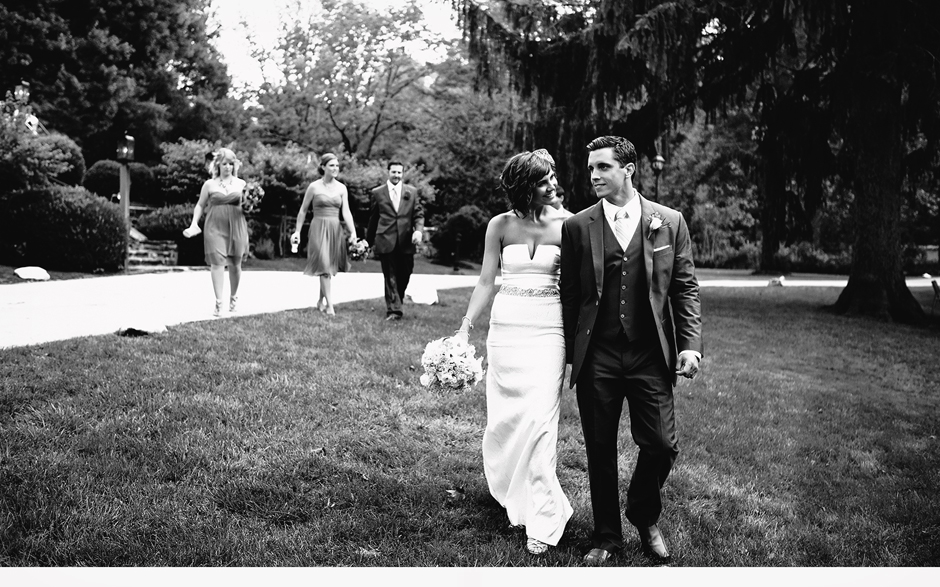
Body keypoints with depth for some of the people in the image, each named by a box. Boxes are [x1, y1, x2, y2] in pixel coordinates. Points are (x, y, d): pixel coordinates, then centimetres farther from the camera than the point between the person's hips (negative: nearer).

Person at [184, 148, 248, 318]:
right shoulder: (209, 184, 4)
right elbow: (200, 206, 11)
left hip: (236, 227, 1)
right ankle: (219, 302, -8)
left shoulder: (241, 184, 6)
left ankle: (233, 297, 30)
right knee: (217, 263, -10)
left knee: (235, 264, 9)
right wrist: (194, 224, 1)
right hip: (215, 228, -1)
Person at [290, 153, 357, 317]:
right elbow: (303, 210, 5)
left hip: (335, 229, 4)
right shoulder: (314, 187, -3)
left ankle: (321, 301, 26)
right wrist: (297, 231, 3)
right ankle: (329, 305, -11)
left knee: (330, 267, 9)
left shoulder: (342, 188, 6)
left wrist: (353, 232, -14)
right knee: (324, 266, -11)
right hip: (319, 228, -4)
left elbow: (346, 212, -1)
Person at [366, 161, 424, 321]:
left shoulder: (412, 192, 10)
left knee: (404, 276, 8)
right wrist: (369, 241, 17)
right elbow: (373, 218, 12)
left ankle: (397, 301, 30)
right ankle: (393, 310, -2)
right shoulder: (378, 192, 7)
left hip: (406, 242, 2)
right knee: (390, 277, -3)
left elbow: (418, 214, 6)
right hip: (386, 241, -2)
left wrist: (418, 230, -13)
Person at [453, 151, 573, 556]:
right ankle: (512, 491, 34)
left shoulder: (566, 225, -1)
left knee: (540, 418, -9)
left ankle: (541, 520, 0)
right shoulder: (500, 226, 2)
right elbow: (486, 282, 6)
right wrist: (465, 328, -1)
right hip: (506, 326, 2)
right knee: (504, 416, 8)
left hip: (549, 329, -2)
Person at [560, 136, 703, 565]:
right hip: (596, 358, 0)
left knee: (661, 446, 2)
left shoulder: (669, 222, 3)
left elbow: (685, 288, 5)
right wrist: (567, 353, 4)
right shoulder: (577, 227, 2)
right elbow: (569, 294, 5)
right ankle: (606, 536, 26)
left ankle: (645, 518, 30)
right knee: (600, 450, 8)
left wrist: (690, 345, -3)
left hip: (650, 356, 0)